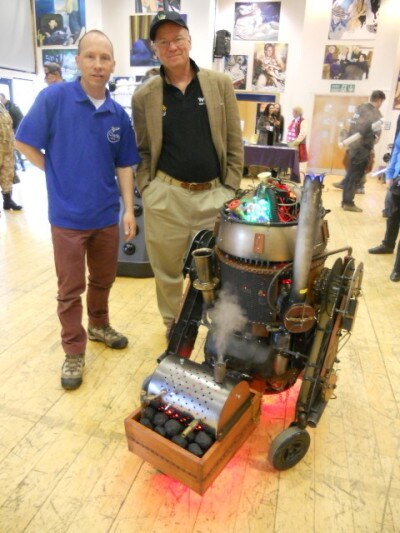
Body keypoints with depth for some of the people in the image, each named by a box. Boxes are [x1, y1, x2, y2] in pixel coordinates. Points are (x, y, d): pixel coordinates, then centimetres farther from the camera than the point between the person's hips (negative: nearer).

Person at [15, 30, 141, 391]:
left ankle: (100, 326, 42)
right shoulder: (54, 97, -8)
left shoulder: (118, 114, 3)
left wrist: (129, 209, 1)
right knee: (71, 288, 7)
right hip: (68, 215, -3)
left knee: (104, 279, 18)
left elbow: (124, 165, 6)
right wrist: (58, 174, -3)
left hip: (107, 214, 4)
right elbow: (25, 143, -3)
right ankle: (74, 351, 23)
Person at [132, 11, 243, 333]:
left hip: (213, 195, 0)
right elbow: (143, 150, 8)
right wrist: (147, 191, -3)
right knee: (167, 271, 11)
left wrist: (231, 190, -1)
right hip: (166, 196, 0)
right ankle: (172, 326, 35)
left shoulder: (220, 84, 5)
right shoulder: (144, 96, 4)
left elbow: (234, 143, 4)